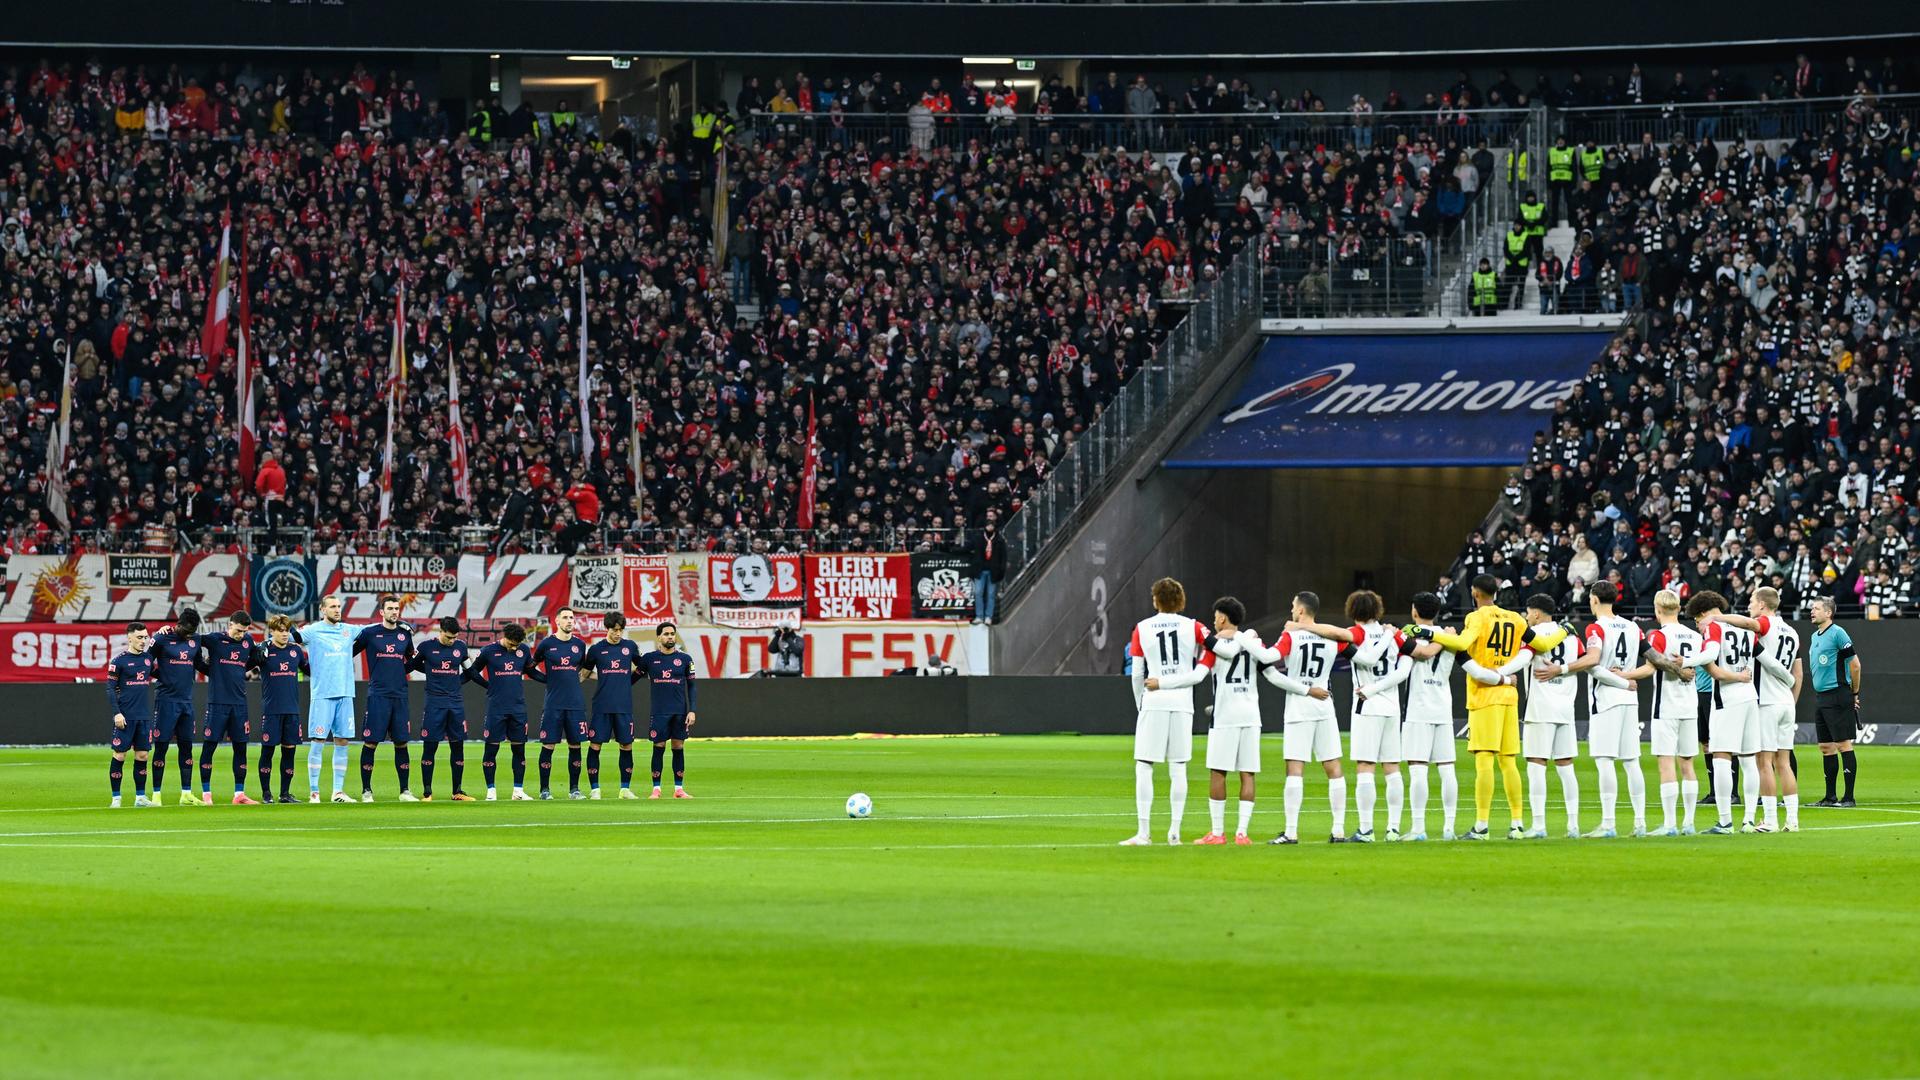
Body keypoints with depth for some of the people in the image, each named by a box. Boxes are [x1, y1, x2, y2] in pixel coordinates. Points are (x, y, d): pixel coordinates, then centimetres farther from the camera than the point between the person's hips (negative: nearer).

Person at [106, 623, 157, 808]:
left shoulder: (148, 658, 9)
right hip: (125, 716, -5)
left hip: (144, 716, 5)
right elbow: (110, 688, -5)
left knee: (142, 755, 6)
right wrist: (117, 713, -14)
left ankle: (140, 797, 12)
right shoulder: (119, 661, -5)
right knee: (119, 755, -2)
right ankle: (116, 798, 2)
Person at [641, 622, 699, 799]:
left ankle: (679, 789, 9)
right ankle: (656, 789, 4)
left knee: (678, 748, 3)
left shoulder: (684, 659, 4)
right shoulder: (649, 658, 3)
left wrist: (692, 710, 0)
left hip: (680, 711, 1)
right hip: (658, 711, -1)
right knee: (658, 748, -1)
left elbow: (691, 686, 7)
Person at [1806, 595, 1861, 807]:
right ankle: (1830, 797, 13)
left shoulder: (1837, 633, -10)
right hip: (1821, 698, 9)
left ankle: (1849, 796, -7)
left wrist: (1854, 693, -3)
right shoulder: (1815, 637, 15)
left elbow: (1855, 664, -10)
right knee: (1826, 747, 9)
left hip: (1837, 696, -9)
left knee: (1844, 744, -7)